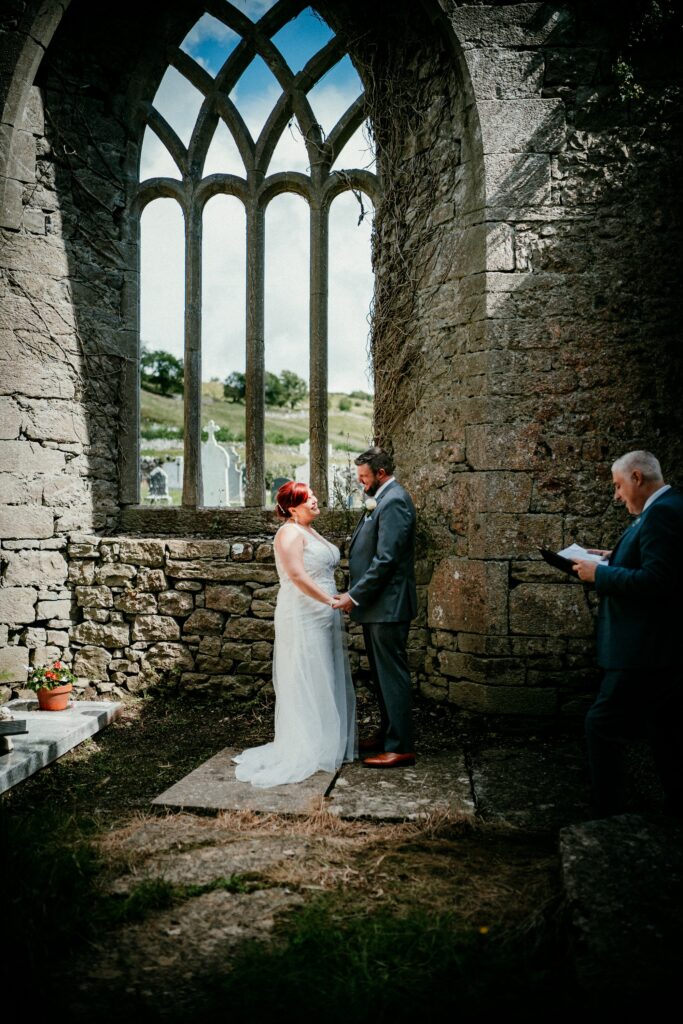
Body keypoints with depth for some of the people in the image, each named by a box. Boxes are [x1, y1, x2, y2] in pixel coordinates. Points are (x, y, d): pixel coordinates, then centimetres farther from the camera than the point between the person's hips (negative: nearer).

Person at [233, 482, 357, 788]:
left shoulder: (311, 533, 16)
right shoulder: (290, 533, -14)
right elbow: (297, 575, -24)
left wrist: (334, 603, 9)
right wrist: (330, 600, -20)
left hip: (323, 617, 10)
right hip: (302, 617, -10)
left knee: (327, 681, 14)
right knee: (305, 683, -2)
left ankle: (330, 743, 25)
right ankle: (305, 752, 8)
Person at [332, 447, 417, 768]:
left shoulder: (394, 501, -17)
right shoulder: (382, 499, 15)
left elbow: (386, 559, -23)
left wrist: (355, 595, -19)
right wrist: (355, 594, 12)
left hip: (388, 606, -10)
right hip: (377, 604, 10)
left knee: (392, 675, -2)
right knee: (382, 673, 18)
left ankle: (400, 747, 6)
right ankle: (387, 734, 30)